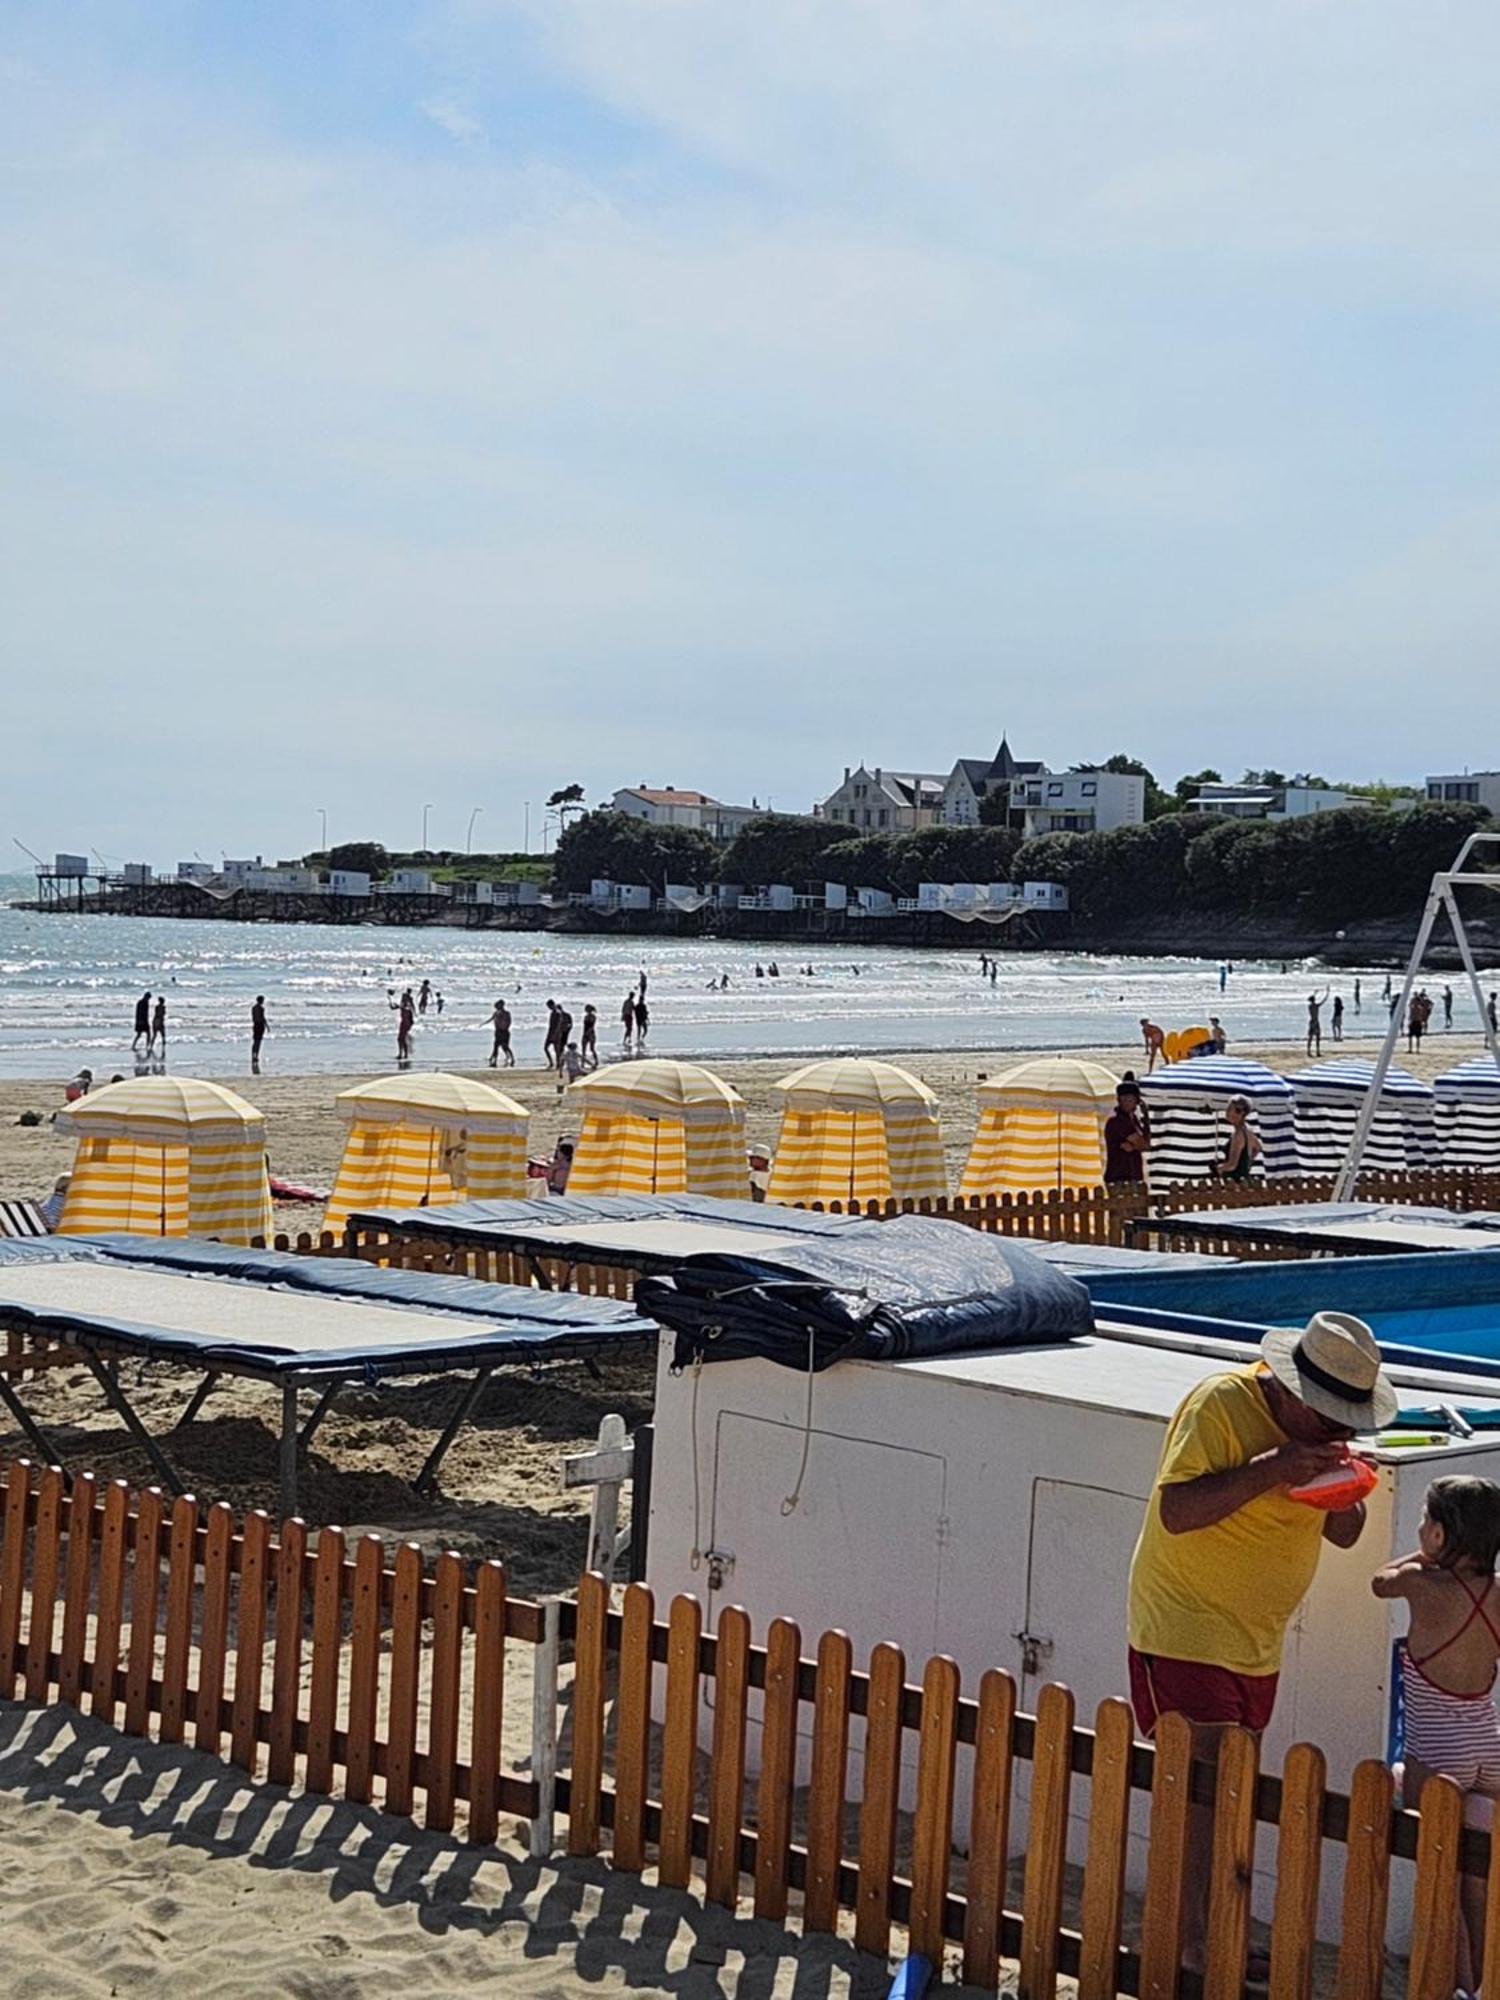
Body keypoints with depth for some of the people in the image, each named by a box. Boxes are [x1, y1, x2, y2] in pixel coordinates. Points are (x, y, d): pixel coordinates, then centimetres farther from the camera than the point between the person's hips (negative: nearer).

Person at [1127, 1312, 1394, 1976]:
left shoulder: (1317, 1427, 6)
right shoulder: (1221, 1403, -17)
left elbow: (1344, 1534, 12)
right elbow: (1175, 1511, -26)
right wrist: (1270, 1469, -31)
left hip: (1257, 1643, 7)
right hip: (1185, 1634, -7)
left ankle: (1218, 1943, 17)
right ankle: (1193, 1946, -7)